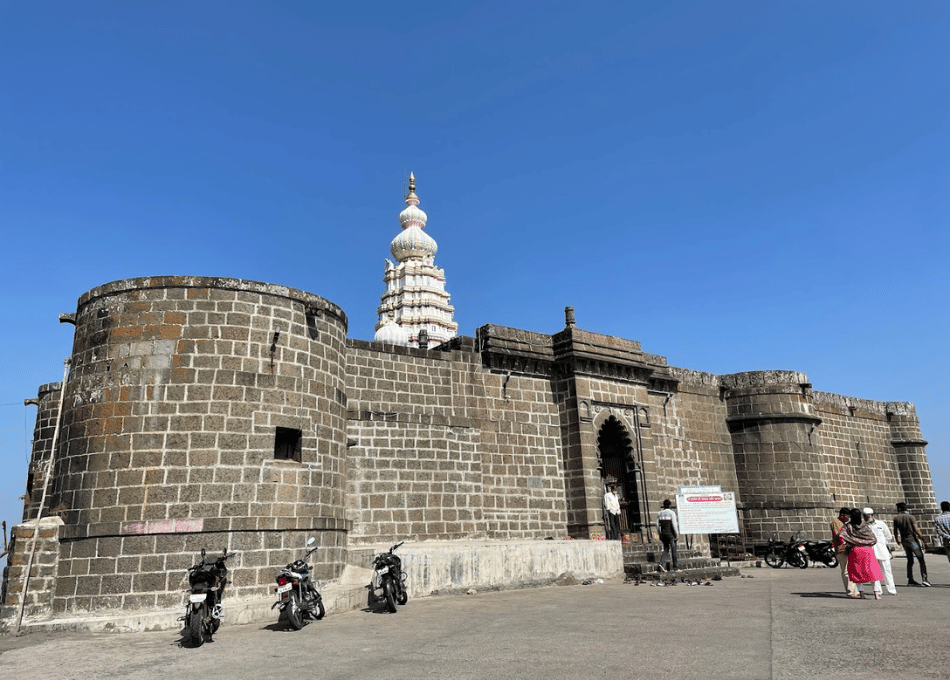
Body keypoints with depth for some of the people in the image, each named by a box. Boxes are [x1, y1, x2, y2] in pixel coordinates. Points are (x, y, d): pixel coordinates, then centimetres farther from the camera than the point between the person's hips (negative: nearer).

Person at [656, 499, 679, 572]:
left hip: (663, 534, 5)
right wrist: (677, 534, -5)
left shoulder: (659, 513, 7)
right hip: (671, 534, -4)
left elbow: (657, 525, 7)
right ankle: (676, 567, 10)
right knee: (674, 550, 5)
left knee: (666, 550, 11)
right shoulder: (672, 513, -8)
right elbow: (674, 525, -13)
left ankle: (662, 563, -10)